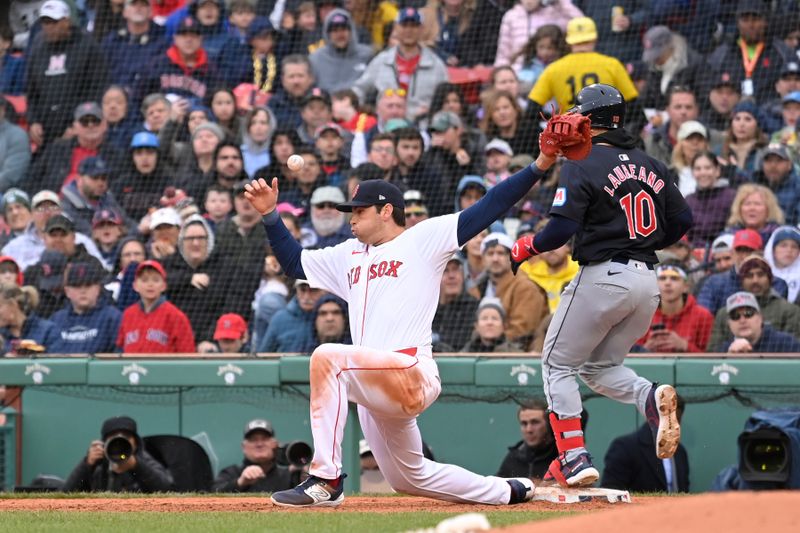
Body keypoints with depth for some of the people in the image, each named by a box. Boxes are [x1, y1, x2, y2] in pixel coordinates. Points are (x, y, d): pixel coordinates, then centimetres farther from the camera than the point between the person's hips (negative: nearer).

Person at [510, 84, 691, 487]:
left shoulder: (582, 165, -9)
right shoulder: (651, 166, 11)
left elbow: (562, 228, -16)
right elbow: (682, 219, 11)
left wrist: (526, 248, 2)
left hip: (603, 276, -6)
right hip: (646, 280, 7)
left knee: (558, 365, 8)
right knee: (599, 367, 20)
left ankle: (575, 459, -4)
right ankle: (651, 399, -11)